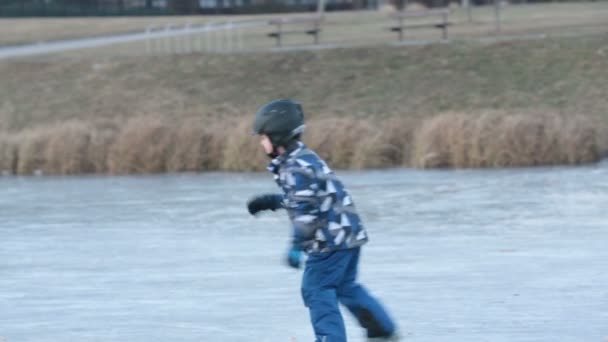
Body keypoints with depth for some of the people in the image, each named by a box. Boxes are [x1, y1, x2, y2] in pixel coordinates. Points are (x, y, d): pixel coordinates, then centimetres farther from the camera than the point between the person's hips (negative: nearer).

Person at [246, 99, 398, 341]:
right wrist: (269, 201, 17)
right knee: (346, 287, 23)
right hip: (348, 233, 10)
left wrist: (296, 246, -23)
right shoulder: (303, 157, 13)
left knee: (316, 290, -4)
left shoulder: (296, 168, -19)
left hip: (331, 240, -10)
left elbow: (307, 210, -24)